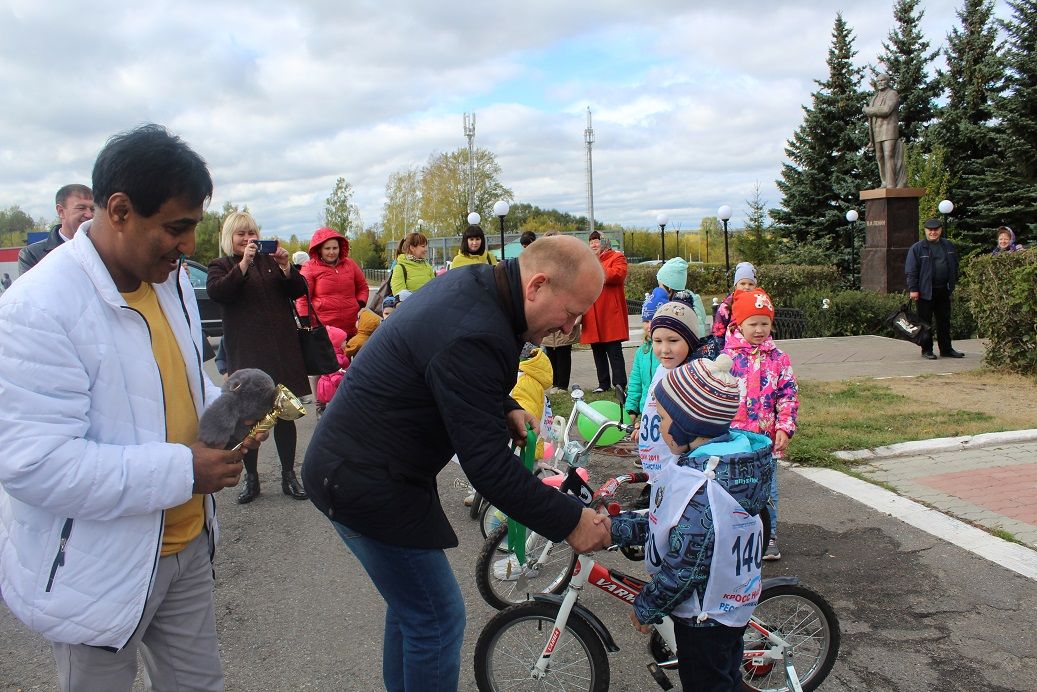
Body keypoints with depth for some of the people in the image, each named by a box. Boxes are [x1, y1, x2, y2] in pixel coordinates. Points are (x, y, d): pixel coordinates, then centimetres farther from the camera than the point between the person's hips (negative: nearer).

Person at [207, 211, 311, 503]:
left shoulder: (271, 261, 14)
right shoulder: (221, 266, 7)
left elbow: (299, 291, 7)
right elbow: (216, 292, -14)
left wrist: (286, 266, -10)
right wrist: (244, 263, -21)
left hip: (282, 347, 2)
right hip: (246, 352, -2)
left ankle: (289, 476, 15)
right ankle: (251, 477, 16)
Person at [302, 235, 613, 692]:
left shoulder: (473, 283, 0)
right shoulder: (475, 338, -31)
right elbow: (488, 465, -28)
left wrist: (505, 407, 2)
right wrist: (569, 521, -19)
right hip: (365, 482, -10)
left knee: (412, 604, 23)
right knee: (438, 618, 1)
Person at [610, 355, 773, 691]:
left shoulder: (697, 485, -33)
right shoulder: (731, 455, -5)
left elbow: (685, 567, -29)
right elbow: (668, 524, 1)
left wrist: (646, 607, -14)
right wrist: (615, 527, -2)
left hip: (704, 616, -8)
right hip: (735, 601, 8)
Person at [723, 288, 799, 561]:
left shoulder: (778, 358, 1)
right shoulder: (727, 357, -3)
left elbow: (789, 395, 1)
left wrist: (785, 428, -8)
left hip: (767, 438, 1)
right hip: (732, 437, -1)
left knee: (767, 491, 11)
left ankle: (769, 537, 26)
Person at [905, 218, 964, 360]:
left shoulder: (949, 246, 11)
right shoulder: (917, 248, -4)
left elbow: (954, 267, 18)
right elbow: (911, 271, -7)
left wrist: (952, 284, 12)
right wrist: (913, 289, -13)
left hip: (943, 290, 5)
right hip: (925, 291, -5)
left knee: (944, 321, 11)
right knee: (925, 321, 1)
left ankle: (946, 349, 20)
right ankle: (926, 350, 9)